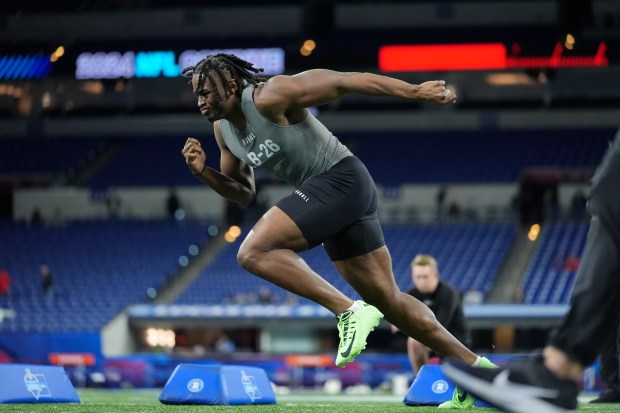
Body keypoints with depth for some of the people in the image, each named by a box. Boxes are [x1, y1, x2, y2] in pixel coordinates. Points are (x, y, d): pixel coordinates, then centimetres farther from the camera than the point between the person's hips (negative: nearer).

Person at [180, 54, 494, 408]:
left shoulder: (269, 97, -17)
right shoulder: (224, 129, 9)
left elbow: (345, 81, -16)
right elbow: (244, 193, 19)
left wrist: (415, 92, -19)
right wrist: (203, 172, 1)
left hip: (341, 180, -9)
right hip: (324, 193, 9)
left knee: (253, 252, -20)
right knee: (388, 301, 13)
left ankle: (350, 311, -18)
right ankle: (473, 365, 22)